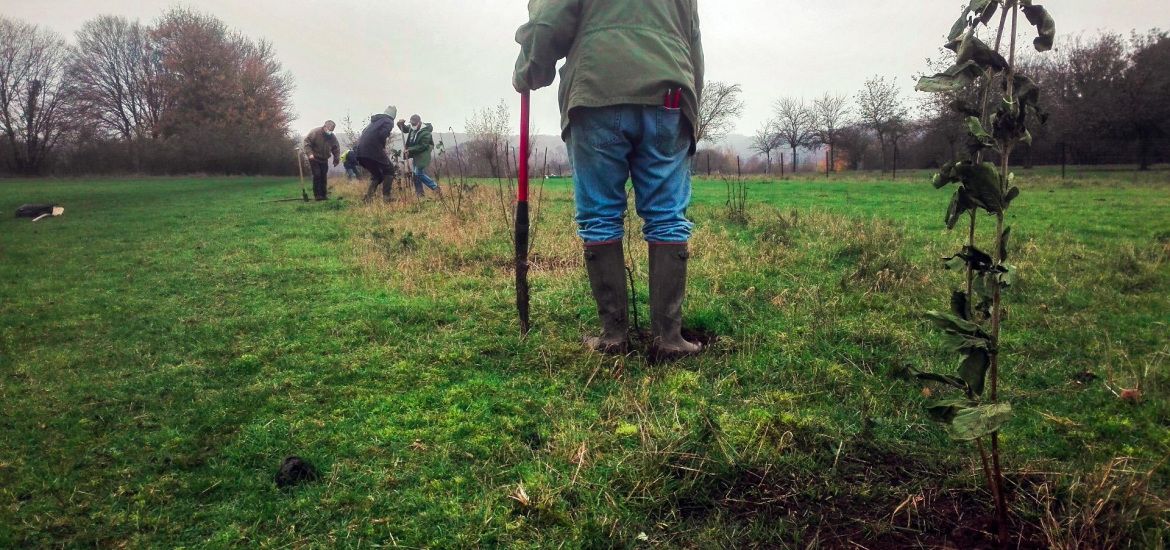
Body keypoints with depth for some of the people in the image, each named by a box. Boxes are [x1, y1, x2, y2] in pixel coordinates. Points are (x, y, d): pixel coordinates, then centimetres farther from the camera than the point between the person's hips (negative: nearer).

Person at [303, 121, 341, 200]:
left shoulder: (333, 137, -5)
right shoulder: (315, 132, -19)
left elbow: (336, 149, 4)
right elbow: (307, 142, -19)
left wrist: (336, 160, -4)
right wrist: (310, 153, -29)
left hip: (324, 159, 5)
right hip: (314, 159, -5)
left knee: (324, 177, 5)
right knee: (317, 175, -12)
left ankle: (324, 194, 12)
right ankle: (317, 195, -9)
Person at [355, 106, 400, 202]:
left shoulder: (375, 121, 26)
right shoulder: (389, 122, 2)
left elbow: (364, 133, 24)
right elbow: (382, 135, -15)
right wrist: (383, 147, 3)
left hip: (360, 152, 7)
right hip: (373, 150, -7)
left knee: (376, 175, 21)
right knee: (389, 170, 10)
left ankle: (368, 197, 6)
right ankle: (386, 197, -1)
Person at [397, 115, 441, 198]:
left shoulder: (425, 133, -22)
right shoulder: (412, 128, 1)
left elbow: (422, 146, -23)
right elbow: (405, 130, 22)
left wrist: (409, 150, -23)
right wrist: (401, 125, -1)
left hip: (422, 155, -8)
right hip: (416, 154, 8)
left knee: (419, 173, -14)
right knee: (416, 173, 8)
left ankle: (436, 187, -5)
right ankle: (419, 193, 16)